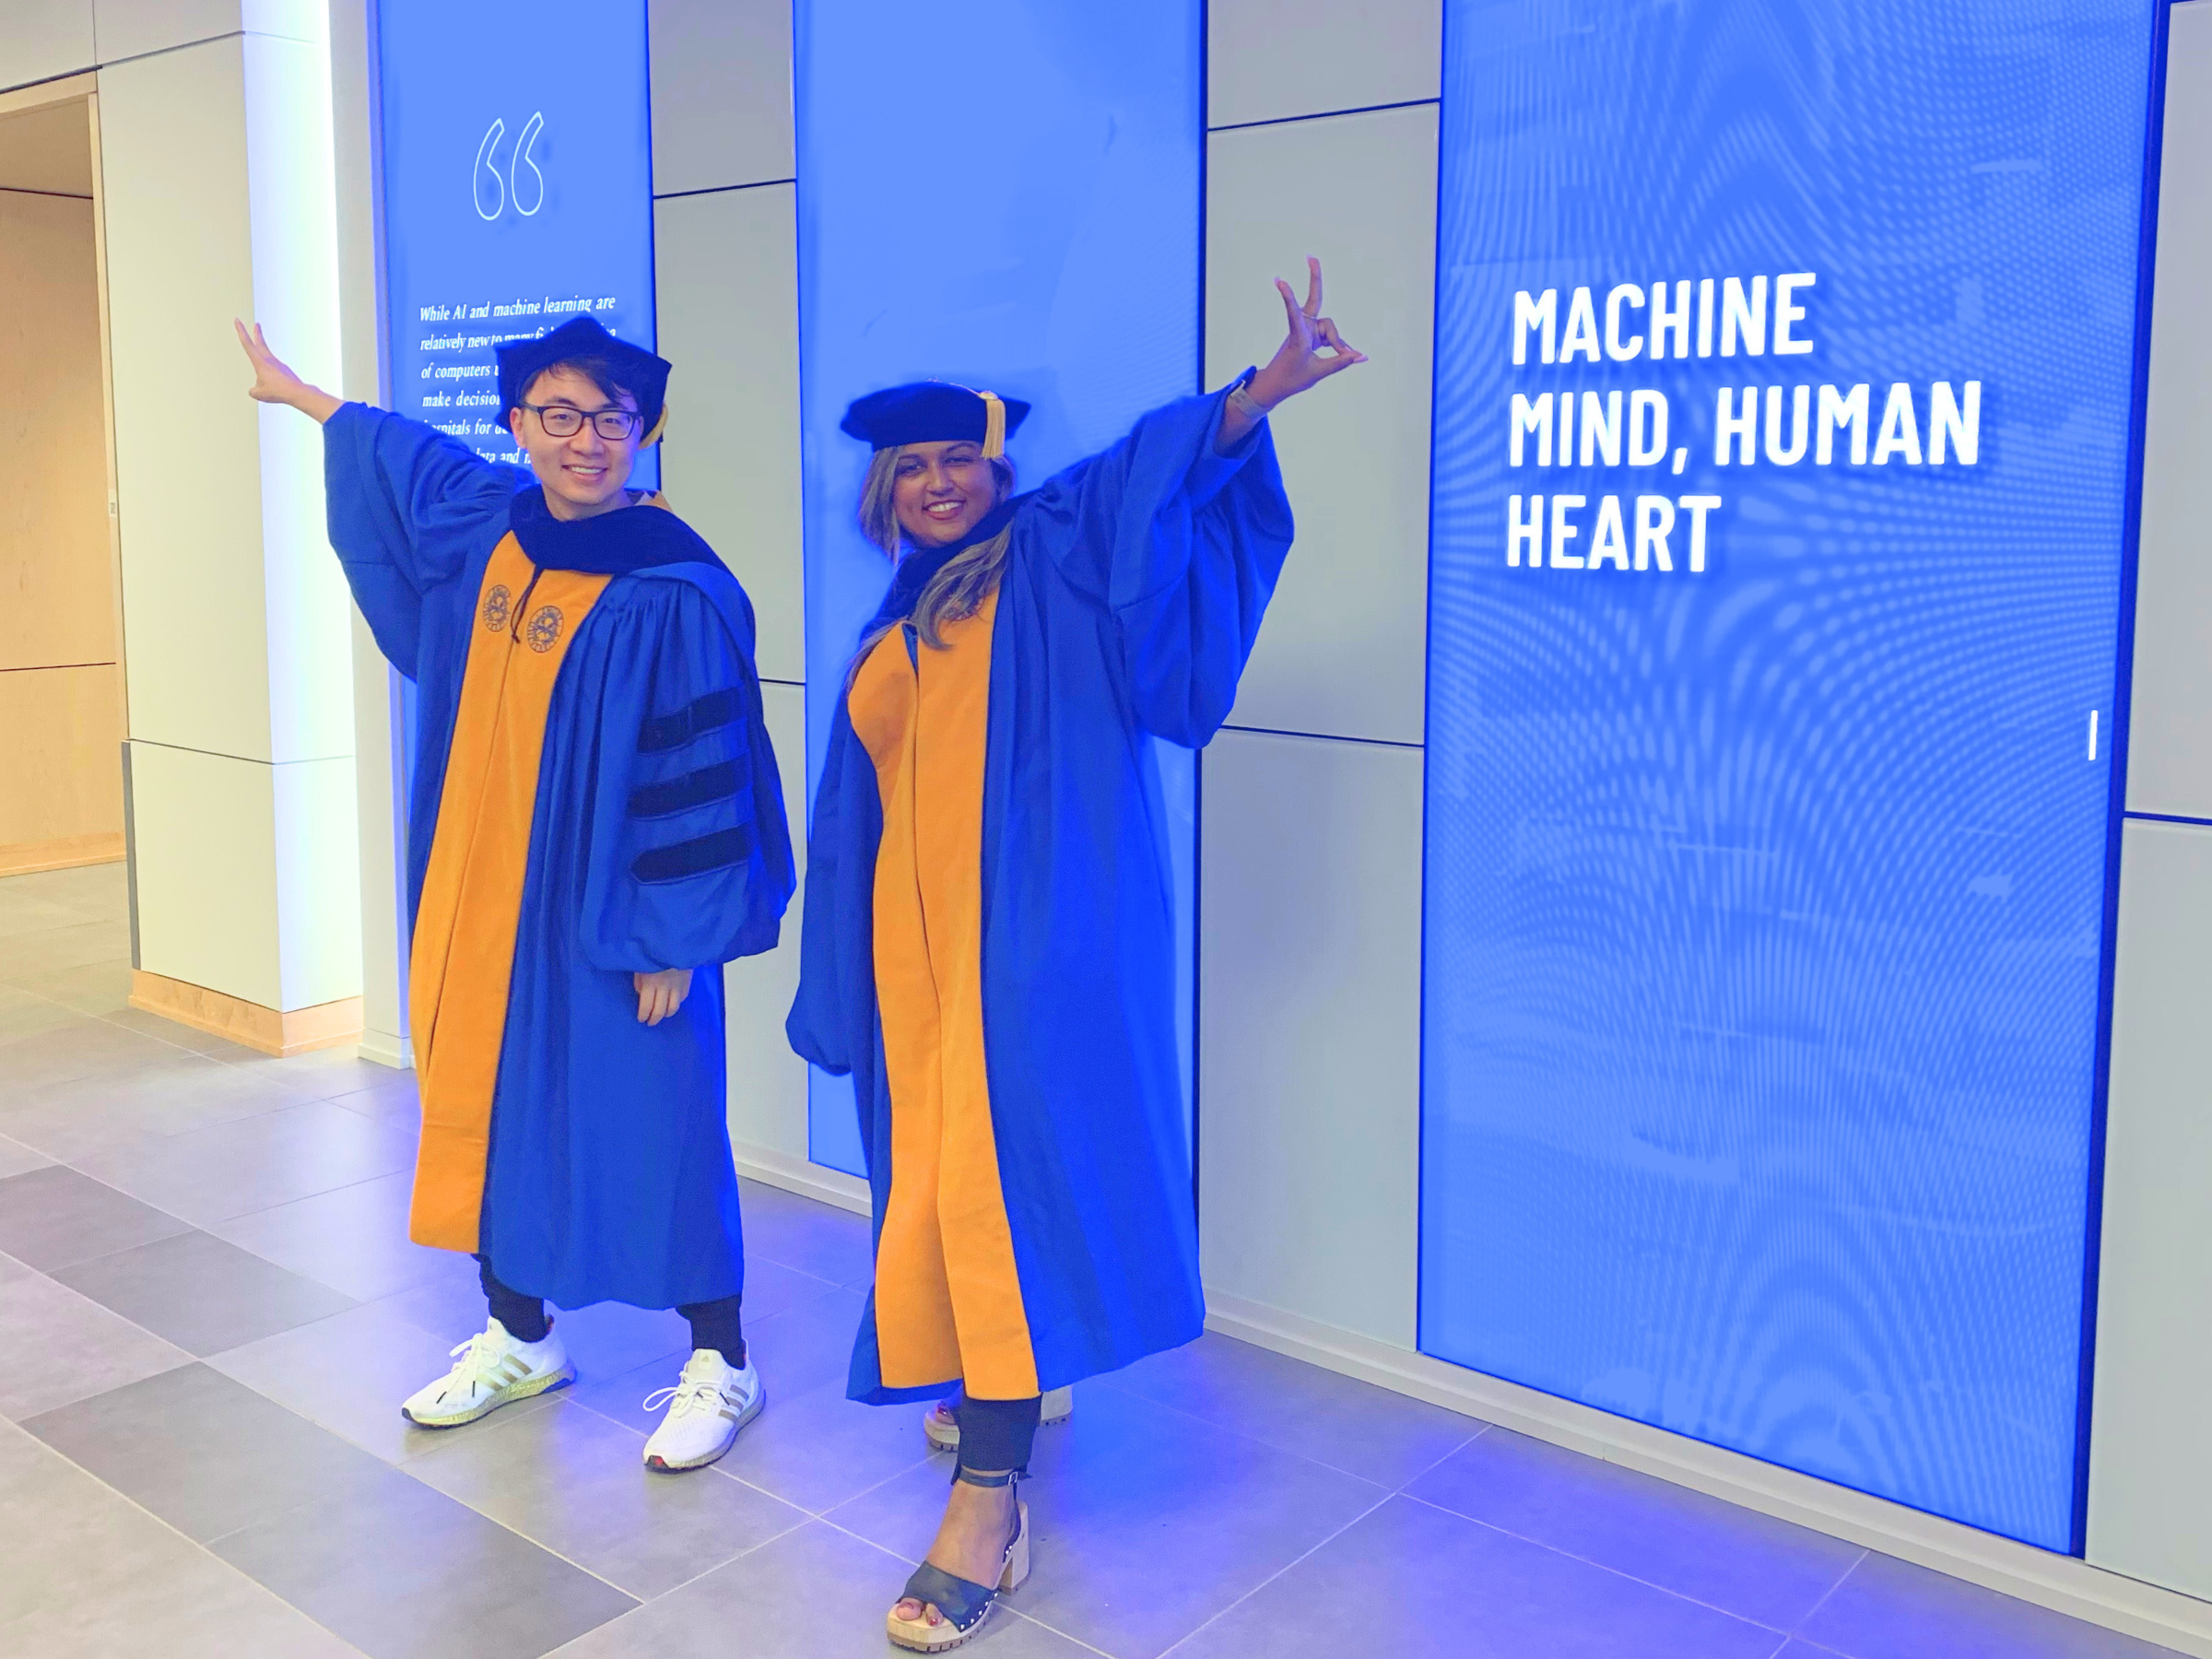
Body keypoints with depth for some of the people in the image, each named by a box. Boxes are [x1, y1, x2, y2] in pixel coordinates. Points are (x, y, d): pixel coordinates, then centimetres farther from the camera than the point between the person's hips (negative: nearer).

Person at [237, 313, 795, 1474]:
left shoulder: (673, 594, -19)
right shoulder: (485, 522, 3)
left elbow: (702, 774, -18)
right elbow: (400, 451, 24)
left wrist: (674, 937, -17)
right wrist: (297, 393, 39)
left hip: (610, 912, -7)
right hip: (484, 898, 7)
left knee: (650, 1126, 2)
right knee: (492, 1108, 16)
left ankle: (720, 1366, 19)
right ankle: (518, 1337, 36)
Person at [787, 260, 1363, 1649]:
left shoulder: (1051, 563, 1)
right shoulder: (893, 630, 18)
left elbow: (1146, 485, -18)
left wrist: (1250, 401, -35)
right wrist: (848, 965, 20)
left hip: (1028, 930, -6)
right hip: (918, 936, 7)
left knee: (1001, 1170, -12)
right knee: (941, 1167, 12)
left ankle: (991, 1501, -10)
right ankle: (1006, 1382, 34)